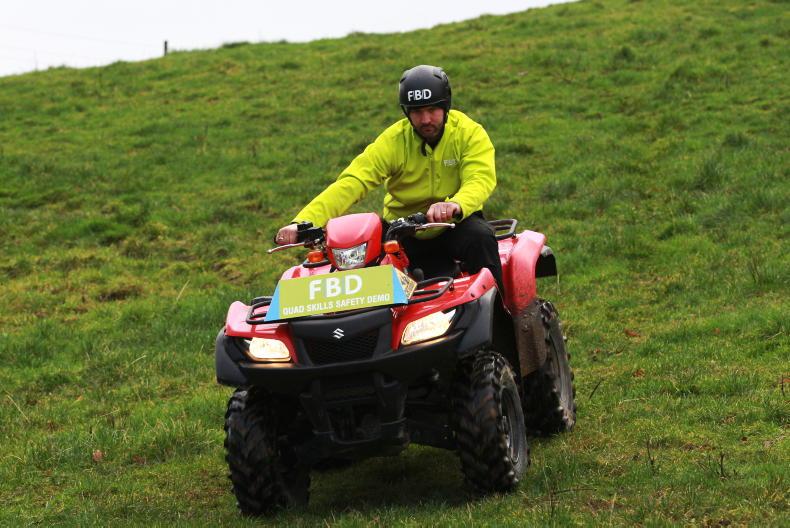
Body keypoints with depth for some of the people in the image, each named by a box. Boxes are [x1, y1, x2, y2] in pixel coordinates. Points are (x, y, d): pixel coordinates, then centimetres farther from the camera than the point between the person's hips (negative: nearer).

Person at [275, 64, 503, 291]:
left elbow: (480, 179, -27)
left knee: (481, 236, -33)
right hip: (405, 233, 1)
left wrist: (456, 206, -53)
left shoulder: (469, 132, -10)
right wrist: (302, 222, -36)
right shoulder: (393, 140, -9)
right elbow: (351, 183, -20)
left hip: (457, 223, -1)